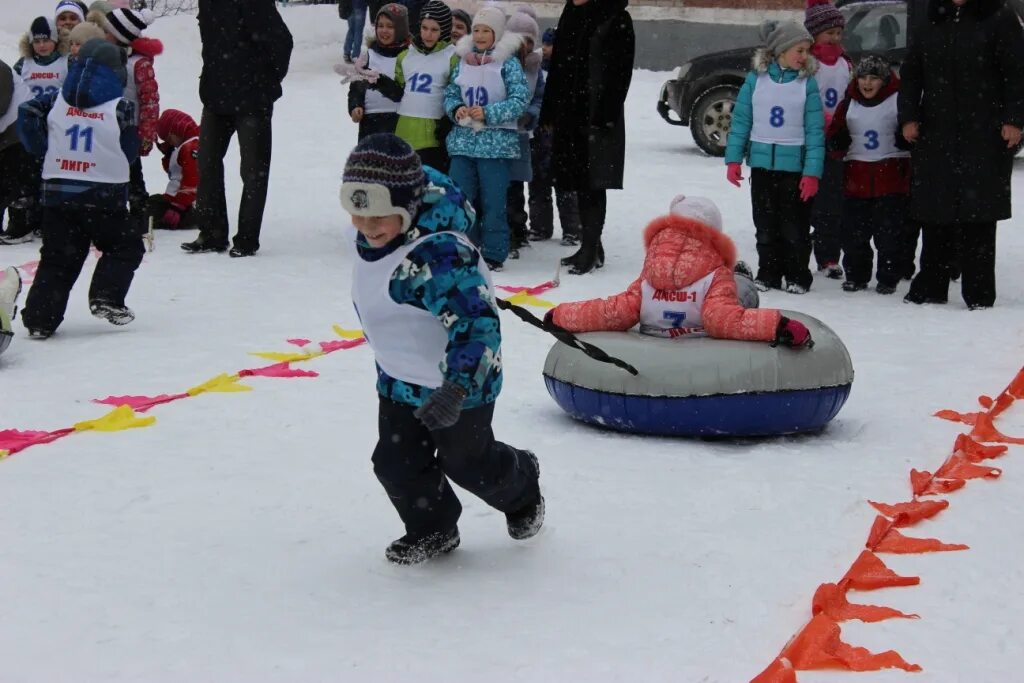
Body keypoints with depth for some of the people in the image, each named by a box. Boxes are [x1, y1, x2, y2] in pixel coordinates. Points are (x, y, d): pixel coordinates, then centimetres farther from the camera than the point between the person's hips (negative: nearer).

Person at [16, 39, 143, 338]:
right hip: (103, 194, -4)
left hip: (57, 191, 4)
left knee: (57, 257, 9)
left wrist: (42, 149, 7)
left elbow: (26, 113, -3)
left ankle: (39, 318, 2)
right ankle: (106, 297, -2)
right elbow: (129, 152, -1)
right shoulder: (121, 107, -6)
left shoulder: (56, 101, 4)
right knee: (125, 247, 15)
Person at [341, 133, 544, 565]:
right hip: (398, 380, 8)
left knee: (468, 463, 12)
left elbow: (477, 324, -40)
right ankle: (432, 530, 31)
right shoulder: (371, 238, -7)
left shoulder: (439, 255, -37)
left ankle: (522, 491, 45)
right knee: (397, 464, 7)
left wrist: (458, 387, -50)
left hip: (458, 382, -7)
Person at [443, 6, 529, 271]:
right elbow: (450, 93, 14)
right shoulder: (463, 60, 10)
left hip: (496, 143, -4)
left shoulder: (508, 63, -3)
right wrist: (456, 109, -7)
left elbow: (519, 100, -9)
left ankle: (494, 255, 7)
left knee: (492, 201, -1)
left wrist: (488, 113, -17)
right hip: (463, 141, 4)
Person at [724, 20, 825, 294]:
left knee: (795, 228, 3)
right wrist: (733, 159, -2)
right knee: (766, 227, 10)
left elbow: (815, 130, -5)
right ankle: (768, 274, 20)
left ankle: (797, 277, 14)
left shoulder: (807, 83, -3)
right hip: (762, 164, 2)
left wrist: (812, 172, -10)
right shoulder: (755, 79, -1)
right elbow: (741, 121, 3)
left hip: (795, 167, -2)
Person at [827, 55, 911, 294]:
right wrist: (838, 142, -10)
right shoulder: (849, 104, 9)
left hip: (892, 178, -3)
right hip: (857, 178, 3)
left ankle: (888, 278, 13)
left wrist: (906, 139, -19)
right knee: (854, 232, 6)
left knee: (890, 234, 0)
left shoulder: (898, 100, -2)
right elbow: (834, 139, 12)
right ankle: (856, 276, 20)